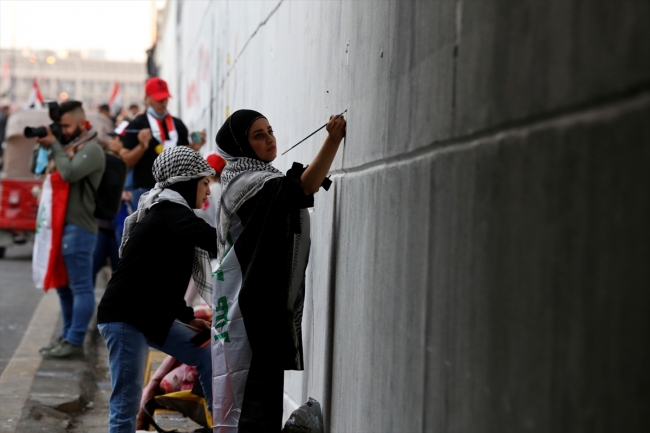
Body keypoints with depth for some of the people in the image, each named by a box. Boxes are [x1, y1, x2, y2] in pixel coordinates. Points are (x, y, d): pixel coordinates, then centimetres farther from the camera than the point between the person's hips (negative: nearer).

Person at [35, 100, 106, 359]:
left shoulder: (91, 149, -8)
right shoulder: (70, 146, 19)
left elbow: (69, 173, -23)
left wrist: (54, 145, -11)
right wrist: (45, 147, 4)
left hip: (79, 227, -10)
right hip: (63, 224, 10)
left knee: (81, 287, -6)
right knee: (64, 286, 16)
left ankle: (75, 342, -5)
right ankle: (67, 337, 25)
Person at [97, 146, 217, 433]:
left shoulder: (167, 214, 15)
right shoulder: (170, 213, -14)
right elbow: (213, 241, -34)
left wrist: (189, 318, 12)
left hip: (152, 316, 10)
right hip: (124, 318, -10)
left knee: (207, 357, 12)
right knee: (126, 404, -9)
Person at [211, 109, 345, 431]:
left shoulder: (242, 182, 18)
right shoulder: (251, 184, -14)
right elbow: (303, 186, -32)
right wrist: (333, 140, -40)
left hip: (267, 302, 10)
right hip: (257, 305, -10)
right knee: (261, 393, -11)